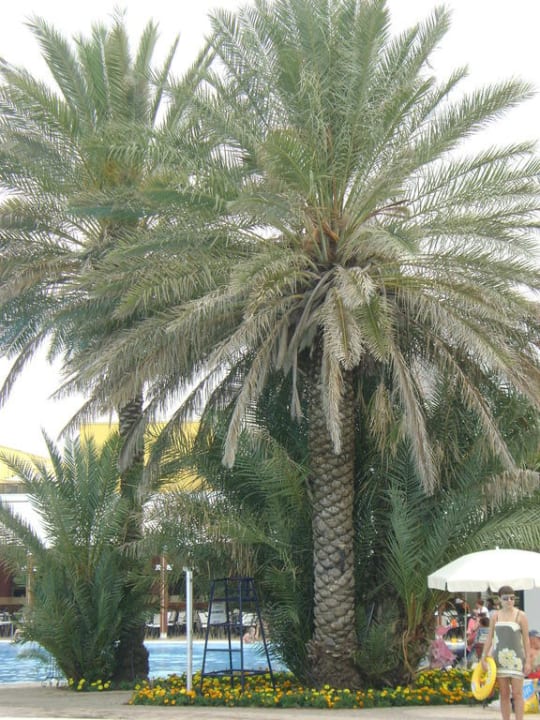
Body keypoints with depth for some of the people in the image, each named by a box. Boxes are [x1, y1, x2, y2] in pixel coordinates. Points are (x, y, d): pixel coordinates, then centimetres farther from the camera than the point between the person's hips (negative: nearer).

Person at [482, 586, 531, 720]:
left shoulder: (520, 616, -2)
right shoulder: (495, 616, 6)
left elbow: (526, 639, -3)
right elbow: (489, 638, 8)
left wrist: (528, 661, -6)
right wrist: (483, 658, 4)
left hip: (516, 658, -3)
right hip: (500, 658, 3)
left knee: (517, 693, -3)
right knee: (503, 694, 6)